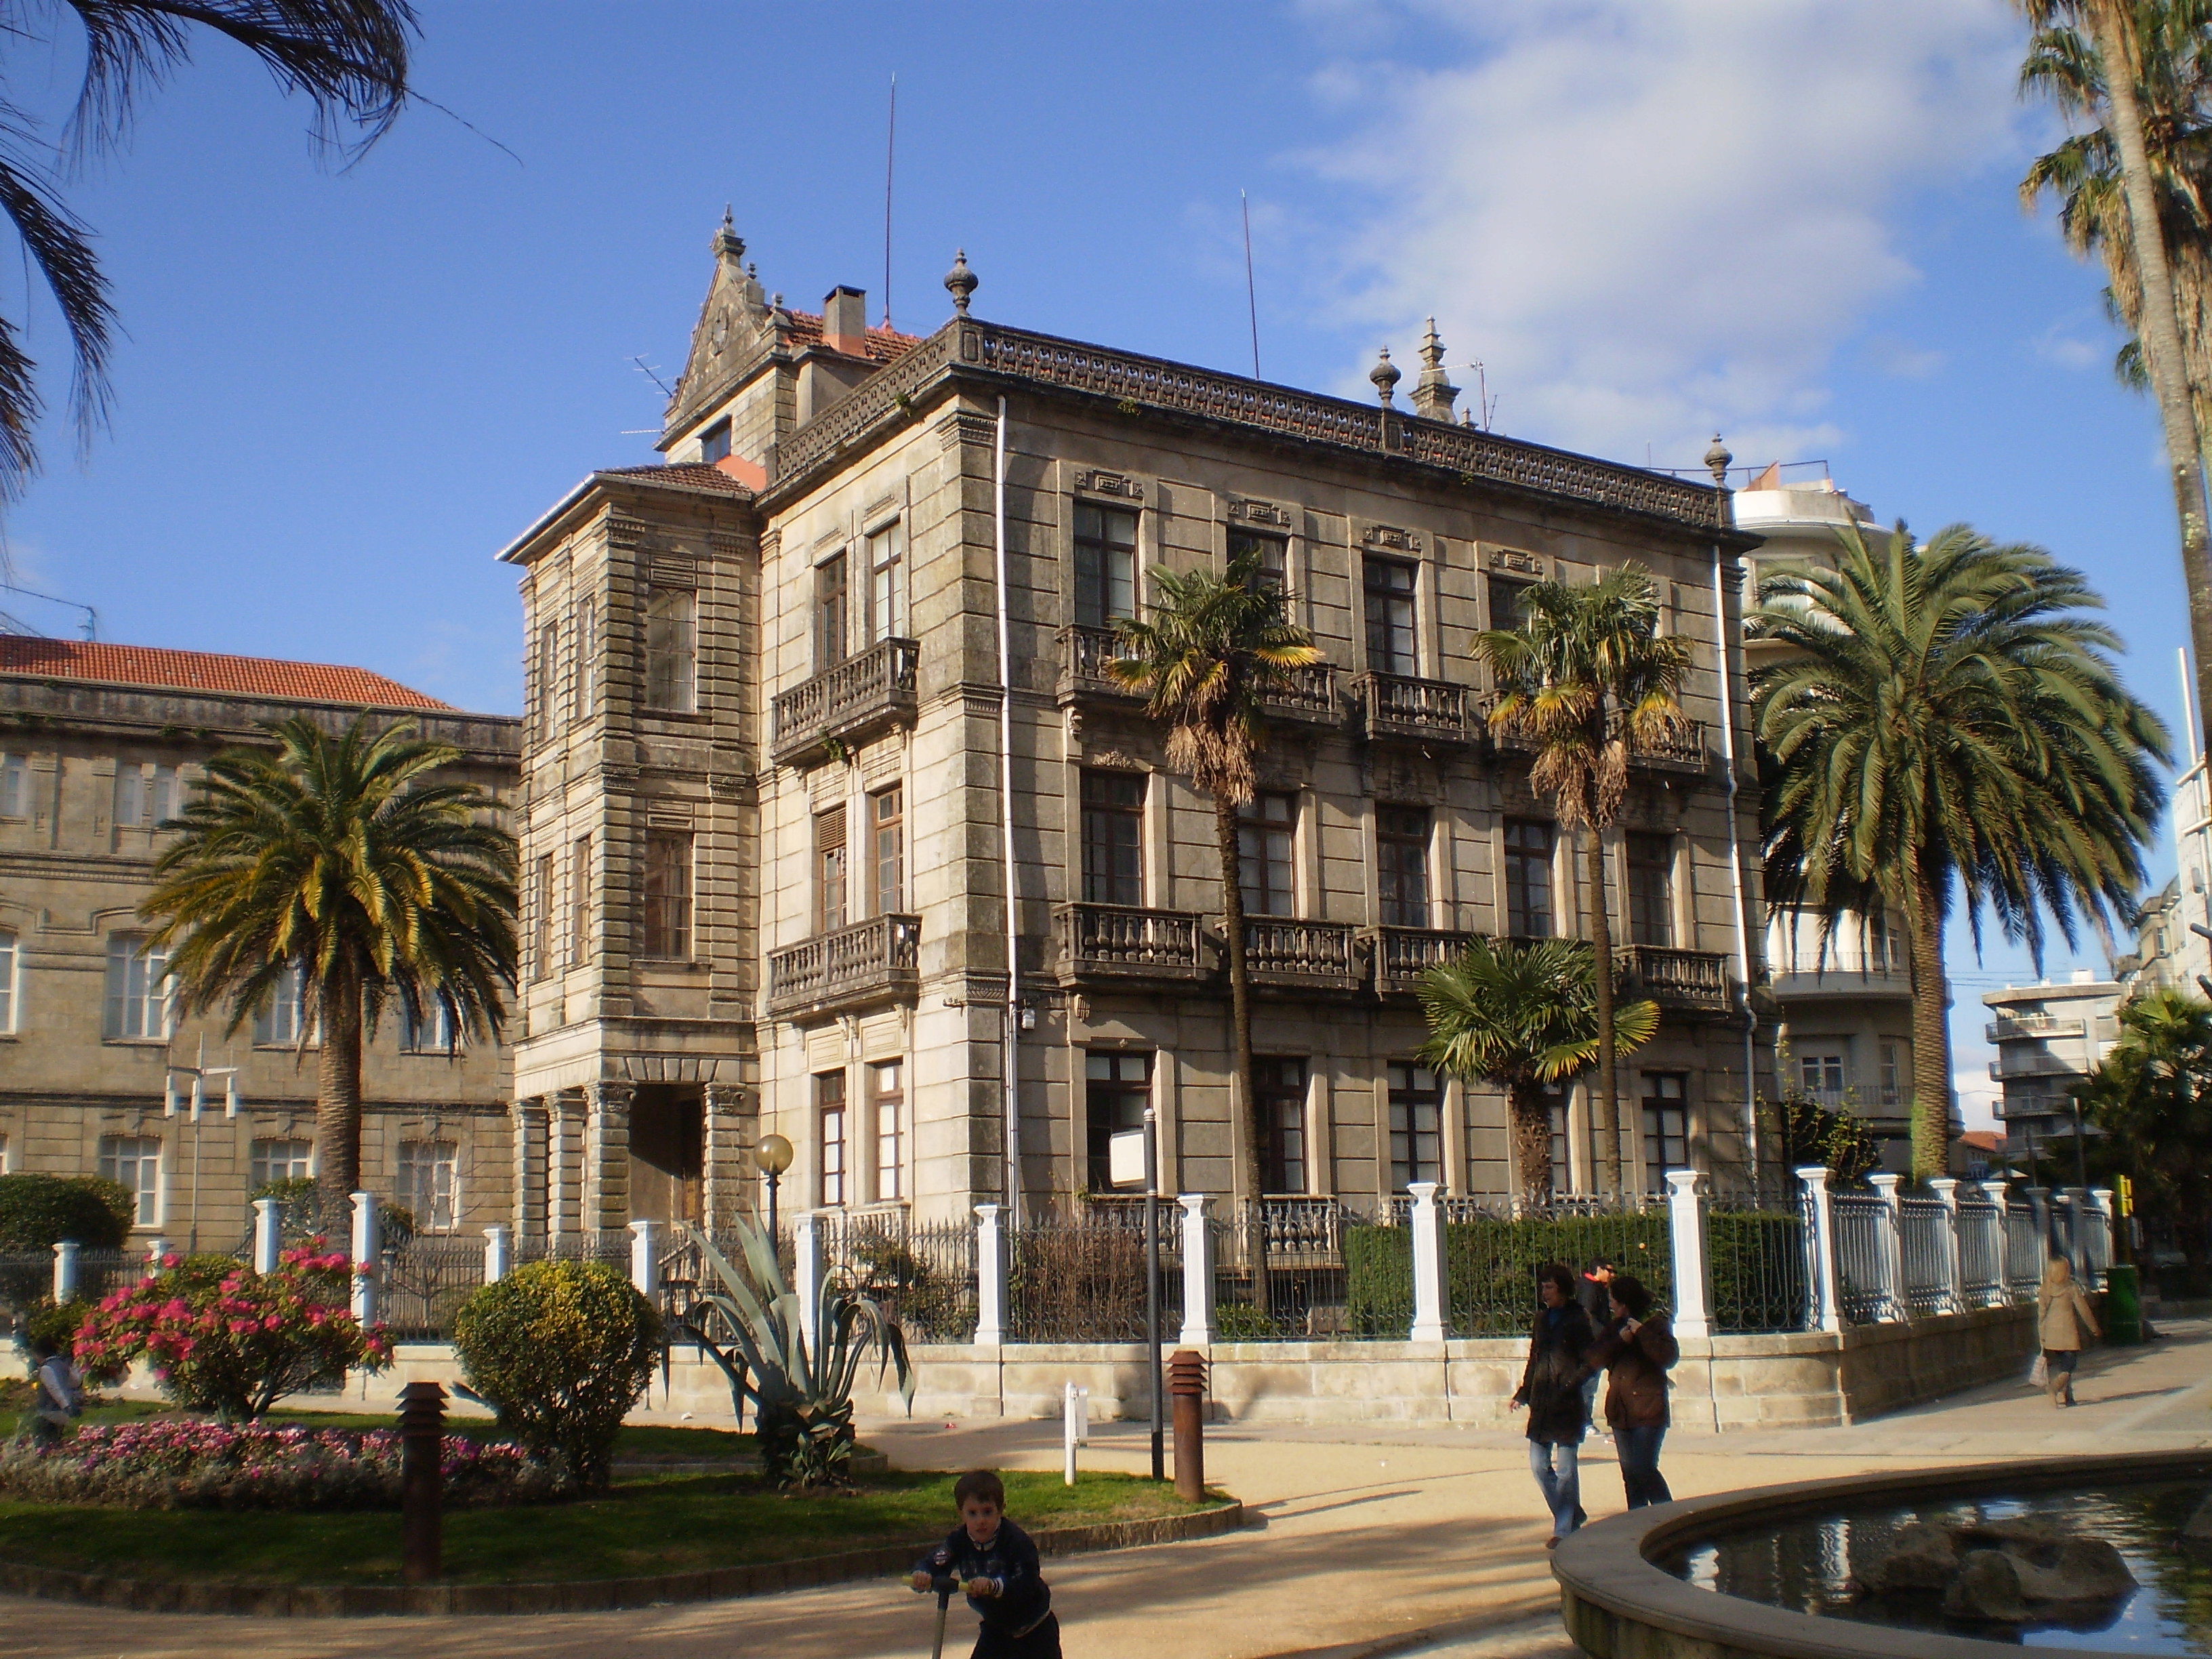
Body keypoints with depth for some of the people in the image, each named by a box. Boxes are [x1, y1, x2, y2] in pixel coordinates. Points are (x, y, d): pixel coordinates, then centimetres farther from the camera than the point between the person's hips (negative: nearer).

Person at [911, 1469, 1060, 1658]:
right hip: (995, 1626, 4)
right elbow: (933, 1563, -20)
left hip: (1034, 1628, -4)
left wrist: (994, 1586, -53)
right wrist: (922, 1575, -44)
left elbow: (1027, 1586, -36)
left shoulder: (1018, 1542, -29)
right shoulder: (960, 1541, -13)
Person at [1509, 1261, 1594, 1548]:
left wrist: (1571, 1383, -20)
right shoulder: (1542, 1318, 14)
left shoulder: (1577, 1320, -5)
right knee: (1539, 1465, 6)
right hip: (1541, 1403, 6)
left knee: (1566, 1467, -2)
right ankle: (1573, 1516, 23)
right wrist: (1523, 1393, 16)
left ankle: (1564, 1529, 7)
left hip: (1568, 1403, -6)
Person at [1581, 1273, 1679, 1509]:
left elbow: (1669, 1357, -17)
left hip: (1648, 1410, -6)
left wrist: (1641, 1332, -18)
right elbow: (1594, 1359, 3)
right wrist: (1620, 1341, -10)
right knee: (1630, 1472, 7)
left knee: (1644, 1469, -14)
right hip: (1620, 1411, 6)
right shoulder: (1614, 1326, 16)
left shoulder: (1655, 1324, -1)